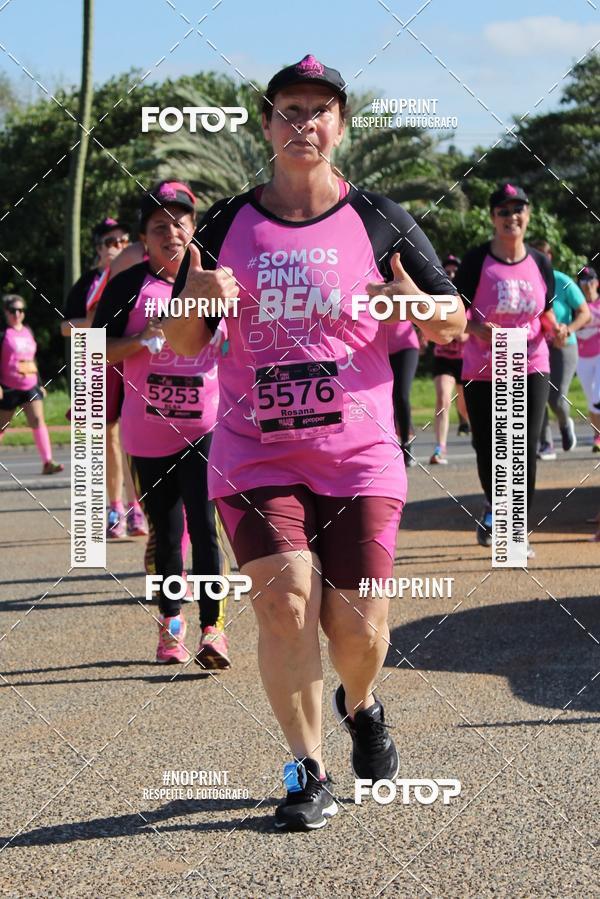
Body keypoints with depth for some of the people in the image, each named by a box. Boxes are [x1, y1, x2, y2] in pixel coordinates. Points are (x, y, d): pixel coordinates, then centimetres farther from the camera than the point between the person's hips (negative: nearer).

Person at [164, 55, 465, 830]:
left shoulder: (379, 222, 3)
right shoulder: (226, 227, 5)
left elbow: (454, 326, 7)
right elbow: (181, 344, 8)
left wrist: (418, 307, -16)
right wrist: (195, 299, -13)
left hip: (359, 455, 0)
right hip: (254, 455, 0)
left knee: (358, 628, 0)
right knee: (285, 602, -14)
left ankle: (359, 706, 35)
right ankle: (307, 771, 1)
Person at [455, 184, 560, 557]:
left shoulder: (540, 263, 5)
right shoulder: (477, 261, -7)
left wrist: (553, 329, -8)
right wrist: (477, 330, -24)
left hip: (530, 369, 2)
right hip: (483, 372, -2)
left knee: (525, 452, -5)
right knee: (488, 452, 5)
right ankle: (495, 506, 35)